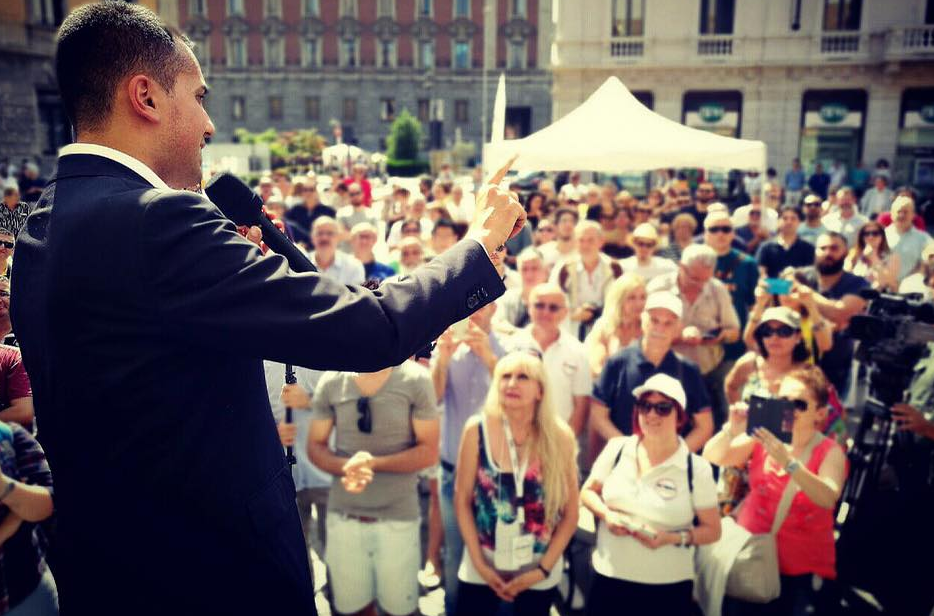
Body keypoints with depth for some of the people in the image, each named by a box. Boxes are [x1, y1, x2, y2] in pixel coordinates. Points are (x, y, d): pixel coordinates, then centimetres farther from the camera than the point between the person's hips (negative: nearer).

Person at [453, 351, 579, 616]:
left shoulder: (559, 437, -10)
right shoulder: (477, 429, -10)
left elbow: (570, 514, -3)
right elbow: (462, 500, -4)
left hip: (539, 571, 1)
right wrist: (479, 563, -5)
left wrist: (544, 569, -5)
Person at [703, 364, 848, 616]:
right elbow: (711, 458, -10)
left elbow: (828, 499, -25)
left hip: (802, 568, -2)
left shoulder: (830, 452, -8)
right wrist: (732, 430, -28)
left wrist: (788, 461, -37)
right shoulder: (761, 438, -3)